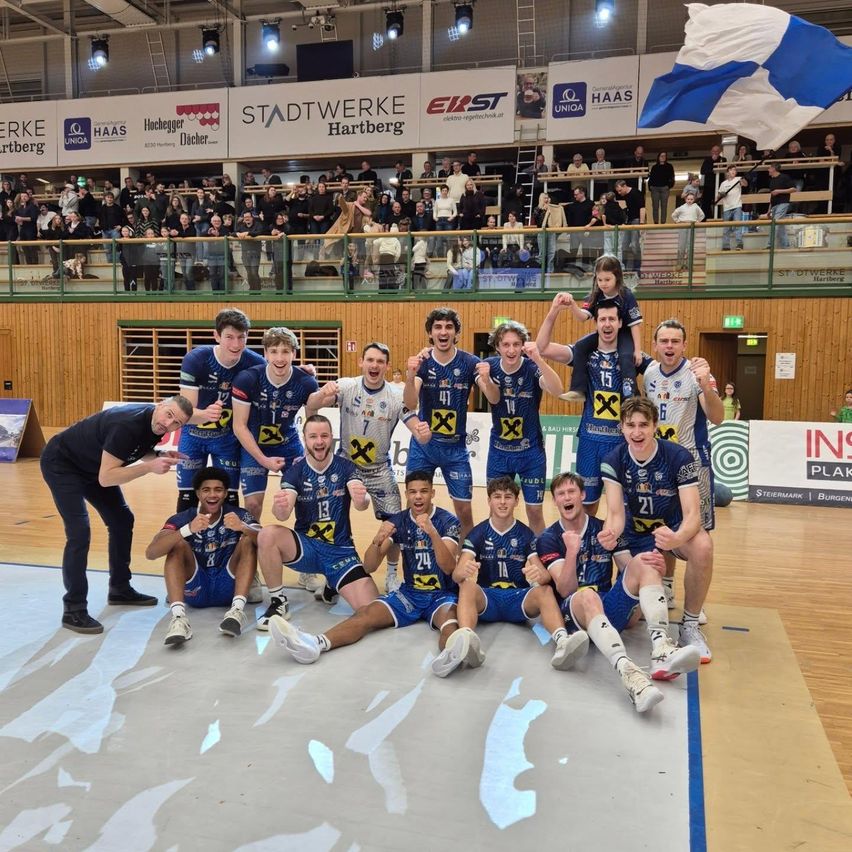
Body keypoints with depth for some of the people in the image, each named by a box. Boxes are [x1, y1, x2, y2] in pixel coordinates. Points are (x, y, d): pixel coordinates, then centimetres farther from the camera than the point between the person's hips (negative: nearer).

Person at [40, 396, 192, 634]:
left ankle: (120, 589, 25)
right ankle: (73, 610, -8)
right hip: (61, 464, -9)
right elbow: (105, 478, -35)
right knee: (79, 532, -18)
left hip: (92, 465, 9)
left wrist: (161, 457, -11)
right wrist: (149, 467, -38)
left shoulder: (154, 425, -11)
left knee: (122, 520, 10)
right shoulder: (127, 425, -36)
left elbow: (141, 451, 9)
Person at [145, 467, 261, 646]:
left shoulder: (239, 516, -4)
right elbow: (150, 553, -23)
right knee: (178, 543, -22)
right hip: (194, 589, 0)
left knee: (249, 540, -20)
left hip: (228, 587, 0)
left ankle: (237, 610, -37)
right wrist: (188, 529, -39)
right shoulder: (182, 519, -7)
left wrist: (243, 527, -42)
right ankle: (178, 617, -38)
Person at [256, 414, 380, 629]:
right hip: (306, 546, 0)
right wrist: (280, 508, -45)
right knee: (267, 535, -31)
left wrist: (362, 500, -49)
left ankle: (332, 586, 17)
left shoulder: (346, 467, -5)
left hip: (341, 550, 0)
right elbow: (284, 514, -20)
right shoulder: (294, 472, -4)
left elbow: (361, 504, -23)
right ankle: (279, 603, -11)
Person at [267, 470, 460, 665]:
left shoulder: (448, 521, -7)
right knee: (367, 613, -24)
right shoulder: (398, 521, 2)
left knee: (449, 622, -38)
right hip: (409, 593, 3)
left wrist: (432, 532, -35)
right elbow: (369, 567, -4)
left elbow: (448, 567, -20)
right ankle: (316, 643, -47)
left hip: (442, 594, -3)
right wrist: (377, 540, -25)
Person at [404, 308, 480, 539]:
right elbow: (410, 404, -20)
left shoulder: (469, 362, -7)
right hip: (422, 445, 0)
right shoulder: (421, 361, -6)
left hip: (456, 447, 0)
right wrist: (410, 375, -39)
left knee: (464, 511, 2)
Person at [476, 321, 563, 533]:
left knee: (534, 511, 5)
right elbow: (494, 398, -22)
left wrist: (538, 359, -49)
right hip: (499, 452, 2)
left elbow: (557, 390, -35)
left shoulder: (532, 368, -16)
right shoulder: (489, 366, -8)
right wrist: (485, 379, -43)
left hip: (531, 452, -2)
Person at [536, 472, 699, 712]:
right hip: (575, 613, -3)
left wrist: (654, 566, -17)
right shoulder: (548, 539, 5)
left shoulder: (605, 529, 14)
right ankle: (629, 673, -60)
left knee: (642, 564, -20)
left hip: (612, 609, 3)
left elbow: (634, 570, 7)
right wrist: (572, 552, -24)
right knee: (587, 595, -38)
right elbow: (565, 590, -8)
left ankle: (661, 651, -37)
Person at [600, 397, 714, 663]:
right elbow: (616, 513, -18)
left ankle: (690, 626, -17)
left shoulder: (679, 457, -21)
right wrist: (610, 534, -44)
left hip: (674, 528, -1)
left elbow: (692, 513, -26)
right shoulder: (613, 461, -15)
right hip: (635, 533, 1)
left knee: (702, 547, -38)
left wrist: (676, 539, -50)